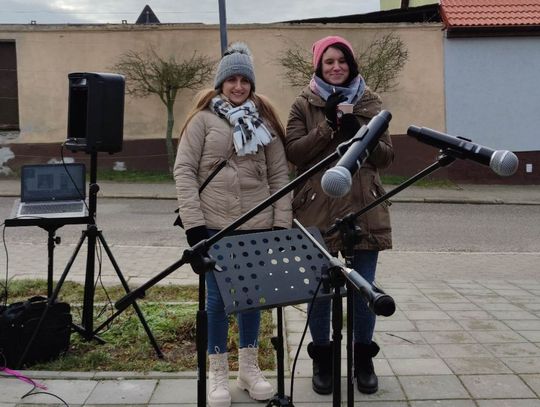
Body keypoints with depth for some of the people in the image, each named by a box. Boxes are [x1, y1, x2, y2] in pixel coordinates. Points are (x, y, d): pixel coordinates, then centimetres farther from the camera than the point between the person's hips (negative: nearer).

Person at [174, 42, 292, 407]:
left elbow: (280, 174, 7)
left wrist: (282, 222, 0)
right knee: (218, 298, 5)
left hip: (258, 226, 3)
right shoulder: (203, 118, 0)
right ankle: (218, 372, 20)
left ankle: (250, 367, 27)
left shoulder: (265, 119, 8)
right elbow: (184, 170, -4)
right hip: (215, 226, -3)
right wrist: (193, 222, -12)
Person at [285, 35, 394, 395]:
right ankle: (322, 361, 23)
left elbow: (387, 156, 4)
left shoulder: (371, 103, 9)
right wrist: (328, 126, -16)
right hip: (318, 210, -1)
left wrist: (357, 132, -13)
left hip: (365, 210, 1)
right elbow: (293, 152, -6)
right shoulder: (304, 105, 5)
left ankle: (363, 359, 25)